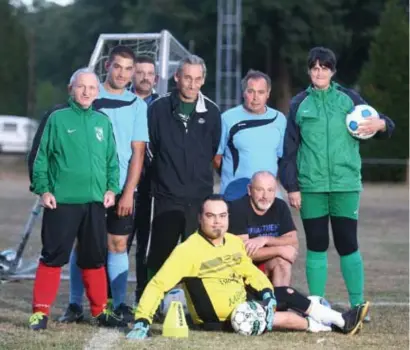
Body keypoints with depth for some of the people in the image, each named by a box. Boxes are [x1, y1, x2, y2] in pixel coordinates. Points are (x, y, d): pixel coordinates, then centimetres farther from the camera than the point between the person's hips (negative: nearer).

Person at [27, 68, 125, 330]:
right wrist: (43, 189, -8)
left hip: (96, 202, 4)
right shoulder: (57, 118, -3)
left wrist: (112, 188, 3)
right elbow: (39, 157, -2)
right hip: (62, 201, -4)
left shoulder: (103, 122, 10)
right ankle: (41, 311, 2)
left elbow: (112, 160, 14)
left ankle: (100, 311, 21)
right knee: (53, 256, -2)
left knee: (95, 258, 11)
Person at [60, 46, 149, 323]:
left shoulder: (137, 105, 5)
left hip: (121, 188, 1)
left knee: (118, 244, 1)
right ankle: (75, 304, 6)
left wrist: (128, 192, -6)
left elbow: (138, 152, 2)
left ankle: (119, 304, 7)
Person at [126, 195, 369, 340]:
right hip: (220, 321, -8)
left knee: (287, 294, 5)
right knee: (283, 318, -18)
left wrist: (266, 293, -3)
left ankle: (340, 320, 18)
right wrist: (142, 321, -35)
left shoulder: (234, 242, 1)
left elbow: (249, 271, 16)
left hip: (243, 305, 8)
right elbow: (158, 285, -25)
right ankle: (314, 326, 12)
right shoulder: (188, 250, -22)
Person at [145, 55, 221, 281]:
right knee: (159, 256, 1)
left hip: (200, 197, 1)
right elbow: (148, 148, 8)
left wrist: (202, 176, 13)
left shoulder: (211, 112, 5)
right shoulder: (158, 109, 0)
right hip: (167, 196, -1)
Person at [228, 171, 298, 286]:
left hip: (269, 264, 4)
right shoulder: (238, 208, -16)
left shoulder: (280, 206, 0)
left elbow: (294, 243, -5)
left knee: (283, 262, -26)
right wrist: (280, 250, -20)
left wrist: (266, 239, -21)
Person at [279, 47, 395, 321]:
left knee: (348, 244, 1)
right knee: (316, 246, 5)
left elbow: (383, 126, 8)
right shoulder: (299, 104, 7)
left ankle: (358, 305, 8)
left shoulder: (349, 99, 6)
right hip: (311, 186, 1)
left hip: (346, 185, -1)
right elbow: (290, 149, 7)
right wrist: (291, 187, 1)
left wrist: (381, 124, -16)